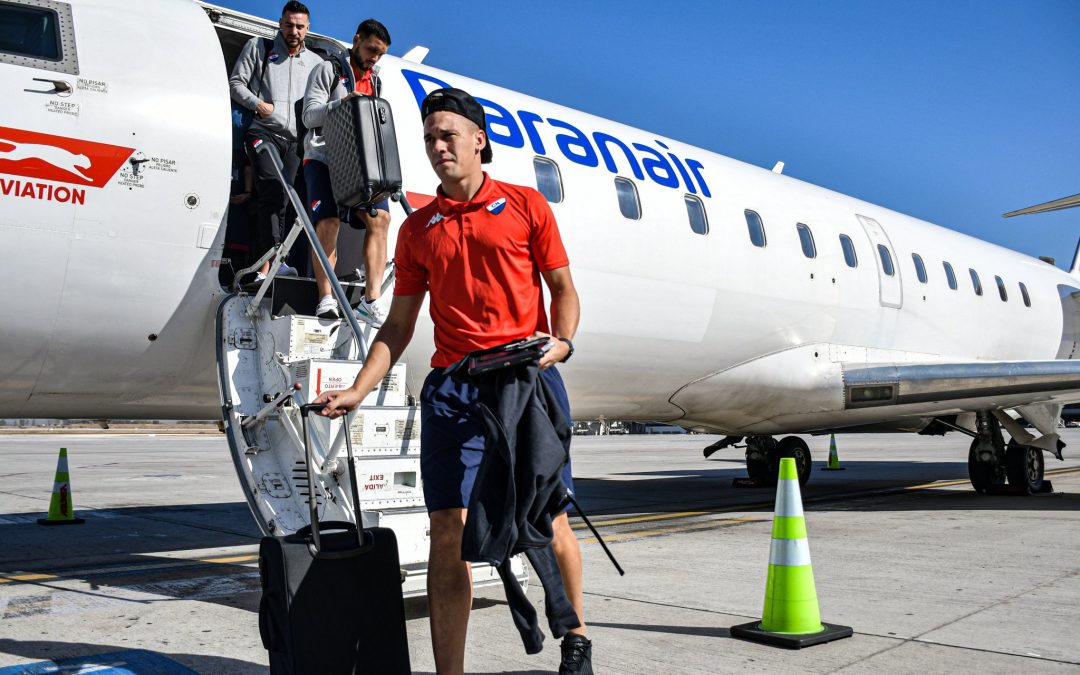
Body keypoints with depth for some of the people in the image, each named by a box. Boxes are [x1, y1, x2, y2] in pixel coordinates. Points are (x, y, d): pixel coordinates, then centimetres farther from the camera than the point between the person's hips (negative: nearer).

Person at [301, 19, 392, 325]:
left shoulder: (374, 82, 23)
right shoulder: (328, 70, 6)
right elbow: (309, 116, -3)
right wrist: (340, 103, -20)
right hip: (323, 157, -4)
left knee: (379, 217, -15)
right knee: (328, 221, -21)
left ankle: (371, 301, -19)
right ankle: (326, 299, -17)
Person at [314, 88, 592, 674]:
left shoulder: (525, 205, 9)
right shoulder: (417, 228, 16)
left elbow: (563, 289, 10)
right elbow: (398, 324, 15)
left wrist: (561, 342, -10)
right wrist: (359, 390, 5)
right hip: (451, 388, 2)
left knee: (550, 523, 2)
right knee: (447, 533, -3)